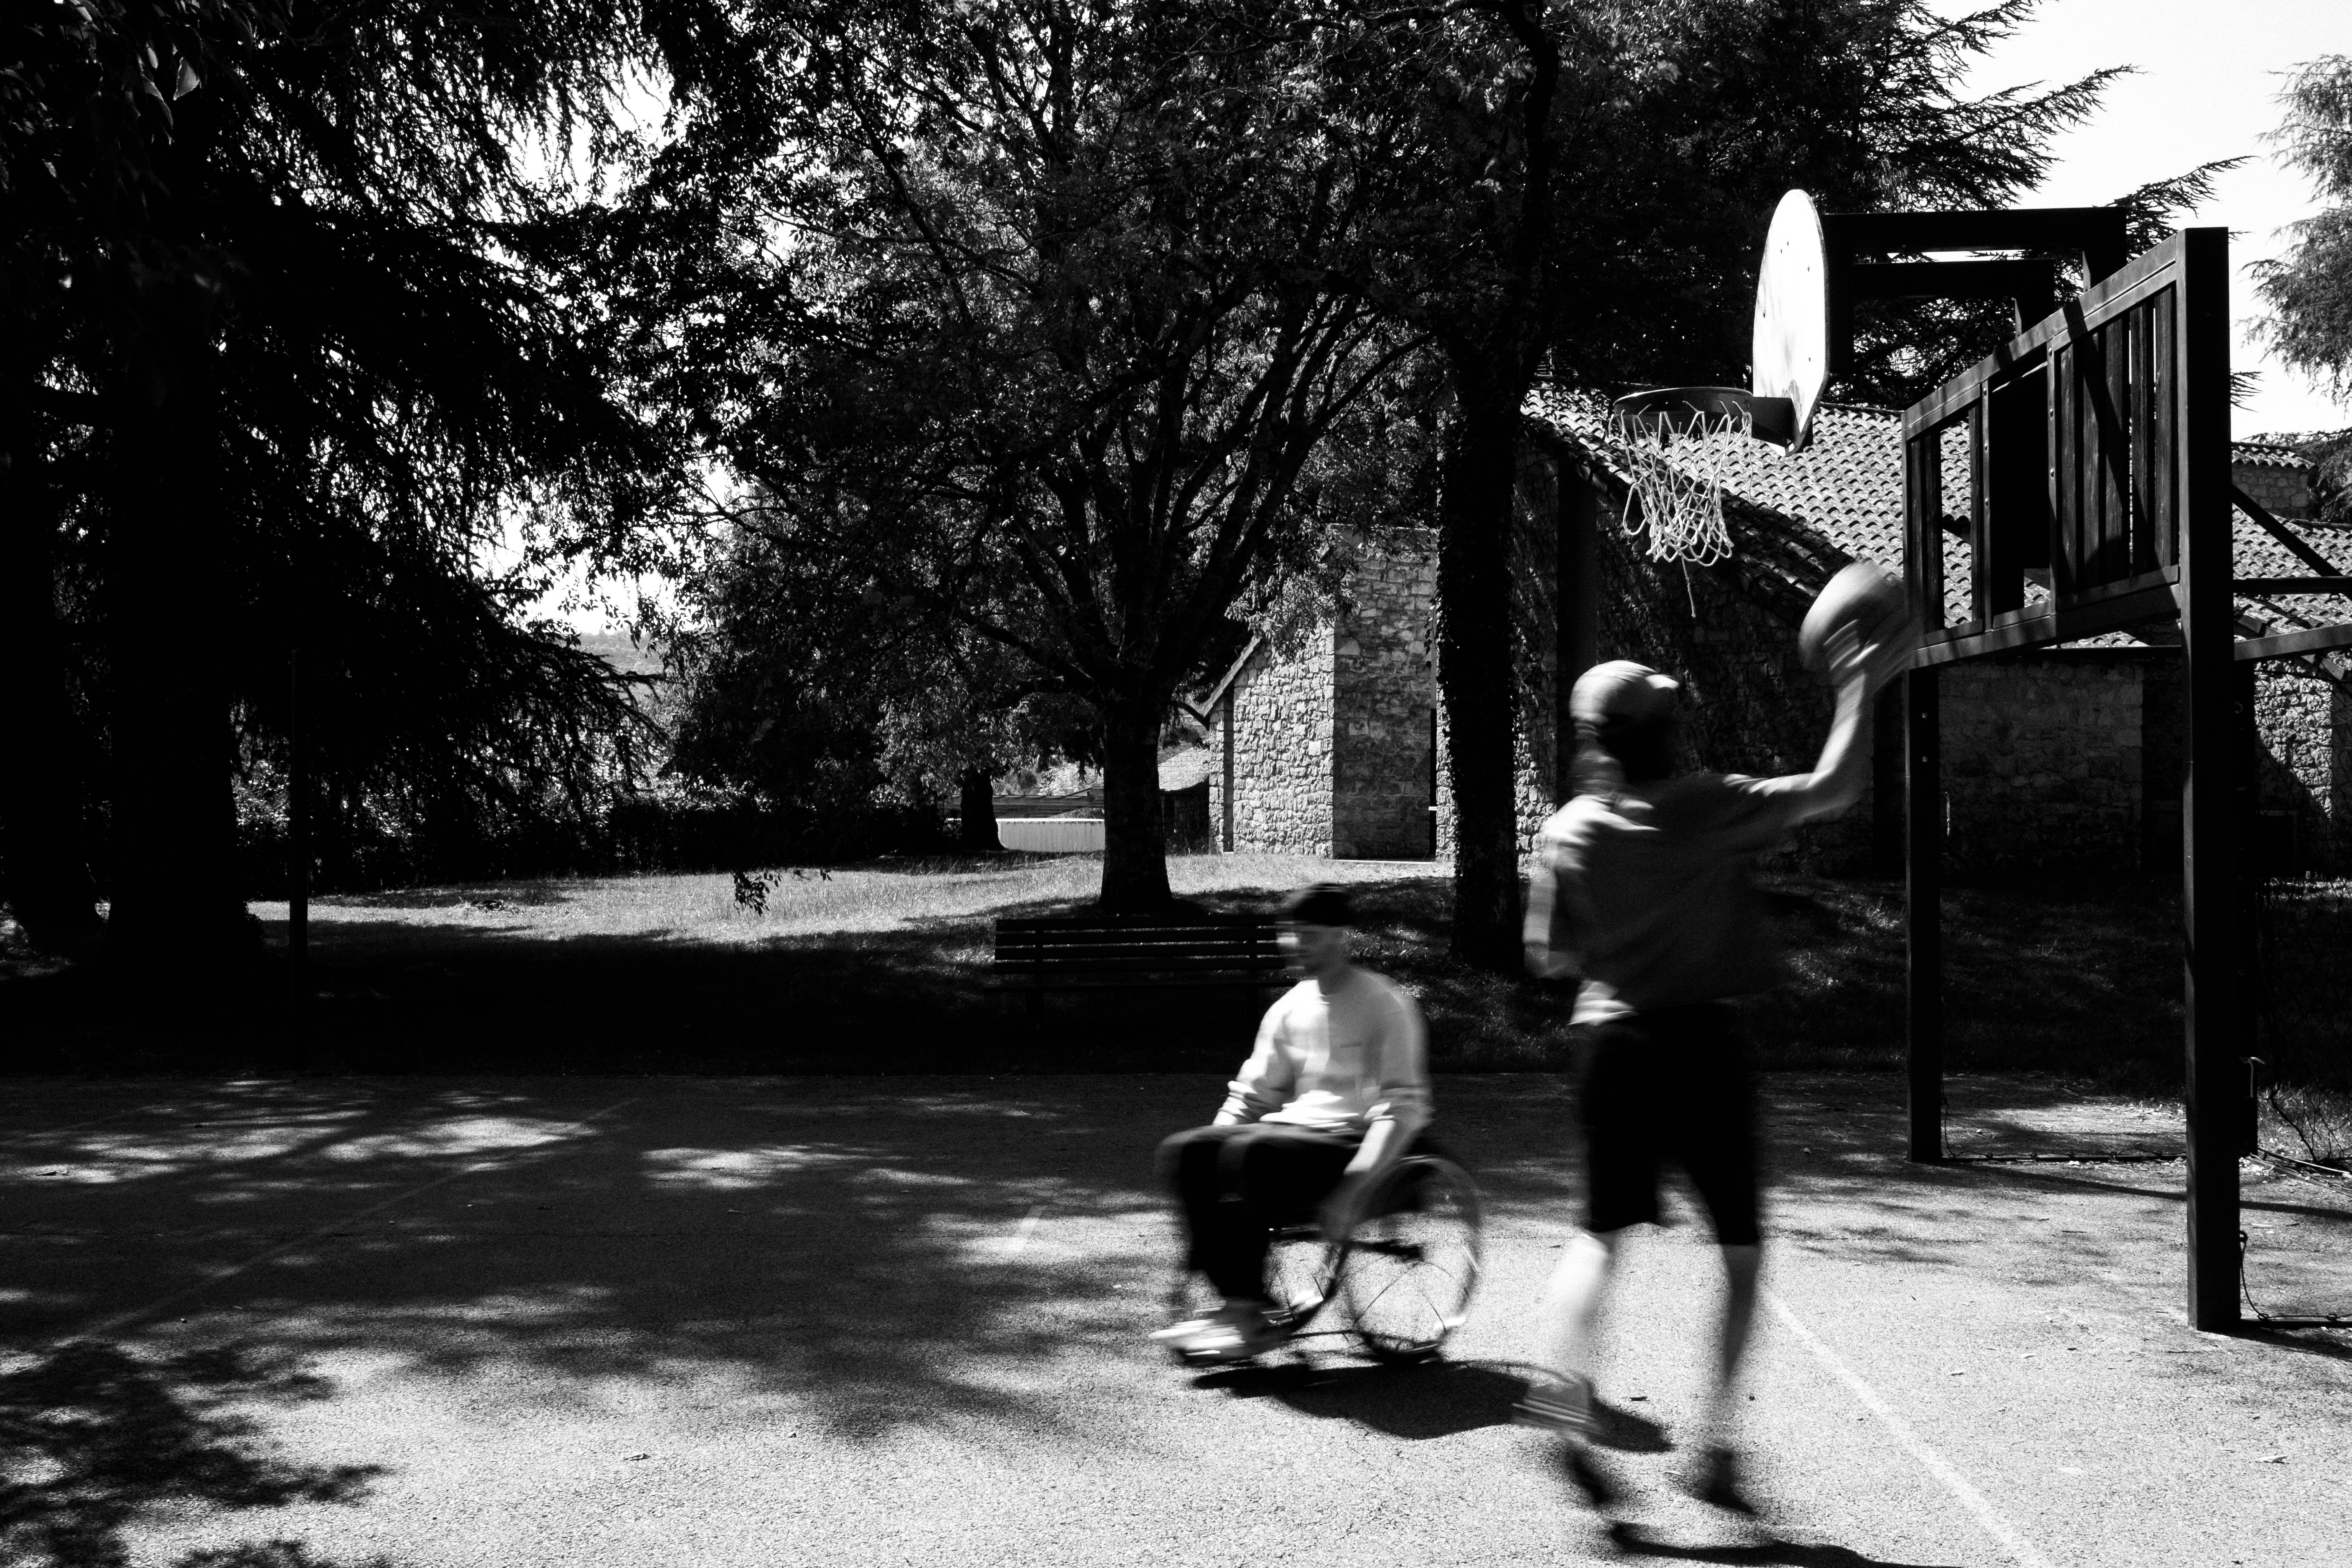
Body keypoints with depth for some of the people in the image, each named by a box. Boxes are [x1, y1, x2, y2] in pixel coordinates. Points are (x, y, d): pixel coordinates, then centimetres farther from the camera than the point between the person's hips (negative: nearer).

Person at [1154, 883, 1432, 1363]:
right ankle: (1233, 1300, -18)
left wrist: (1352, 1189, -24)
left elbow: (1403, 1108, -12)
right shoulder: (1291, 1007, 15)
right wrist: (1215, 1147, 1)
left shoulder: (1385, 1004, -4)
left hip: (1351, 1143, -7)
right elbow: (1251, 1094, 20)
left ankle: (1251, 1313, -23)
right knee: (1183, 1152, -18)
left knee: (1249, 1155, -34)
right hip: (1293, 1128, 7)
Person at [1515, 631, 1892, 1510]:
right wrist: (1857, 692, 6)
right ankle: (1715, 1444, 4)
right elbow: (1834, 791, -4)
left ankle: (1561, 1386, -8)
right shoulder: (1711, 809, -7)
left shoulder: (1569, 831, 0)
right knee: (1741, 1249, 9)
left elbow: (1550, 959, 5)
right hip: (1704, 1044, -3)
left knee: (1603, 1233, 15)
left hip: (1613, 1043, 3)